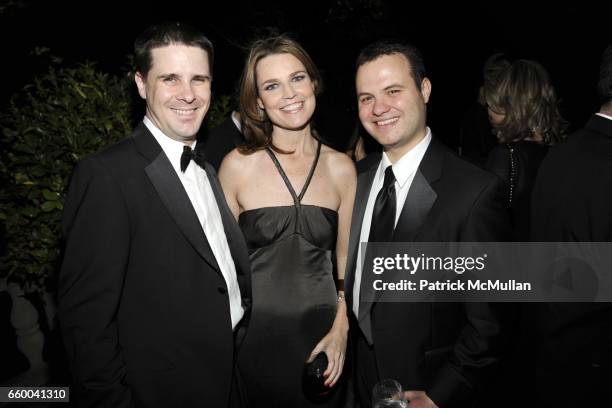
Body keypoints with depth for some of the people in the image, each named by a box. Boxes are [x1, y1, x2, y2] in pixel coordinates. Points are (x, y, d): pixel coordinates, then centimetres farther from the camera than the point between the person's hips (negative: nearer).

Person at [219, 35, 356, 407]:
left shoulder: (341, 168, -1)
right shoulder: (237, 166, -7)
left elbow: (347, 261, 6)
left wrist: (340, 330, -4)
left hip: (321, 336, 2)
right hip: (254, 337, -1)